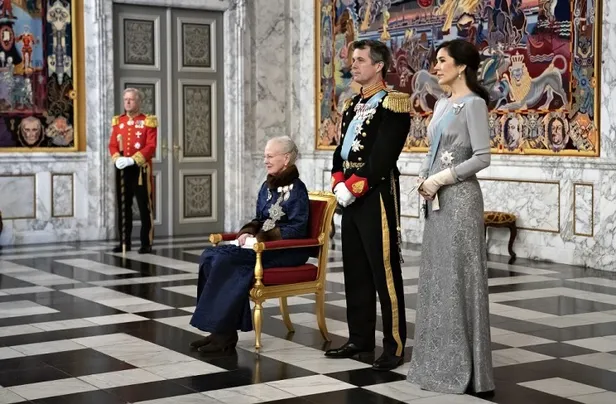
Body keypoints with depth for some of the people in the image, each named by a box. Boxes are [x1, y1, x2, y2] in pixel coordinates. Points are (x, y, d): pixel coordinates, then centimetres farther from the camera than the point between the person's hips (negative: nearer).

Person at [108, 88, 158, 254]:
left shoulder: (148, 121, -3)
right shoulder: (118, 121, 11)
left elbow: (151, 147, -11)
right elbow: (112, 144, 8)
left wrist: (132, 159, -22)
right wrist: (117, 158, -12)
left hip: (141, 169, -5)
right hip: (122, 170, 5)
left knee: (145, 207, -1)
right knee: (123, 207, 8)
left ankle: (146, 244, 4)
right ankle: (125, 242, 16)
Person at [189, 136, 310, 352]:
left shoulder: (296, 189, -8)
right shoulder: (267, 187, 16)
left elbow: (296, 229, -14)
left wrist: (262, 238, -19)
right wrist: (247, 232, -2)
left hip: (287, 250, -8)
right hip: (262, 243, 8)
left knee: (227, 261, -28)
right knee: (209, 257, -14)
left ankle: (224, 333, -21)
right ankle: (223, 329, -17)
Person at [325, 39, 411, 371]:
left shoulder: (392, 104, -9)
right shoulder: (352, 105, 18)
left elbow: (383, 156, -17)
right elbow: (340, 149, 15)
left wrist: (354, 186, -17)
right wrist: (339, 183, -1)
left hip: (377, 194, -9)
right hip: (350, 195, 9)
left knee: (384, 271, -5)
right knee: (355, 271, 13)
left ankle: (394, 346, 0)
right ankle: (360, 338, 23)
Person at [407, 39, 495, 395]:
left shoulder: (473, 103, -10)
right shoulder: (442, 104, 15)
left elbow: (482, 157, -17)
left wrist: (441, 178, -15)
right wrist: (423, 178, 1)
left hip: (460, 197, -9)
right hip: (437, 200, 9)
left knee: (458, 277, -4)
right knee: (436, 277, 11)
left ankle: (464, 368, 4)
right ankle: (440, 363, 19)